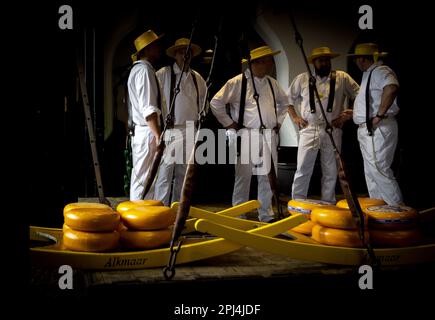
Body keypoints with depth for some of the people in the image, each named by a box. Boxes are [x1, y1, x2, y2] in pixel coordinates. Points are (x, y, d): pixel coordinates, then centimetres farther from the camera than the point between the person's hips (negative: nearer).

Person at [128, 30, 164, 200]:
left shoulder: (137, 68, 19)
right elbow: (148, 109, -20)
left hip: (138, 131, 10)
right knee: (143, 180, -6)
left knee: (139, 178, 13)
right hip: (147, 133, -10)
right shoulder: (145, 69, -11)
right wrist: (158, 136, -21)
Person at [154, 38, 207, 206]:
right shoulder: (163, 74, -4)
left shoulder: (197, 78, 13)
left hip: (191, 132, 6)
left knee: (184, 176, 10)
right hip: (170, 131, -5)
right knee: (165, 175, -9)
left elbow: (204, 99, 29)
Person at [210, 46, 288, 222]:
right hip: (247, 135, -6)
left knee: (268, 177, 9)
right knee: (244, 177, 0)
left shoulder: (272, 83, 13)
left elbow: (284, 102, 30)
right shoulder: (238, 82, -5)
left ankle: (266, 215, 20)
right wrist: (229, 124, -5)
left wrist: (278, 121, 19)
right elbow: (216, 102, -4)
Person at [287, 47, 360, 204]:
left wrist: (349, 114, -1)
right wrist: (294, 117, 4)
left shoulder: (342, 78, 5)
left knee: (331, 172, 9)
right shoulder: (302, 79, 7)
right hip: (309, 130, -1)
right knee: (302, 170, -4)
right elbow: (288, 99, 15)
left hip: (333, 131, 1)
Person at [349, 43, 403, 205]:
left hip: (378, 130, -11)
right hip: (367, 130, 11)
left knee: (379, 170, -12)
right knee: (371, 172, 14)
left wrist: (379, 115, -31)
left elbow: (392, 88, -35)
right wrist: (354, 112, 31)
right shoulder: (369, 74, 19)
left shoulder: (380, 71, -14)